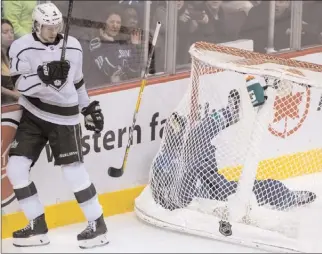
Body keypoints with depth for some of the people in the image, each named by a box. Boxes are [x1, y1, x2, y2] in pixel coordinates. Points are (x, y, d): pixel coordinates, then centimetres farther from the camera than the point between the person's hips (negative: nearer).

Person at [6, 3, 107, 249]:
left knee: (74, 171, -7)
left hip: (63, 116, -1)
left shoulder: (73, 47, 0)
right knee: (16, 168, -5)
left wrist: (89, 106, 19)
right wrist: (44, 76, -34)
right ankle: (38, 226, 6)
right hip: (33, 115, 1)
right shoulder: (22, 47, -9)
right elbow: (21, 85, -19)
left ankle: (97, 224, 7)